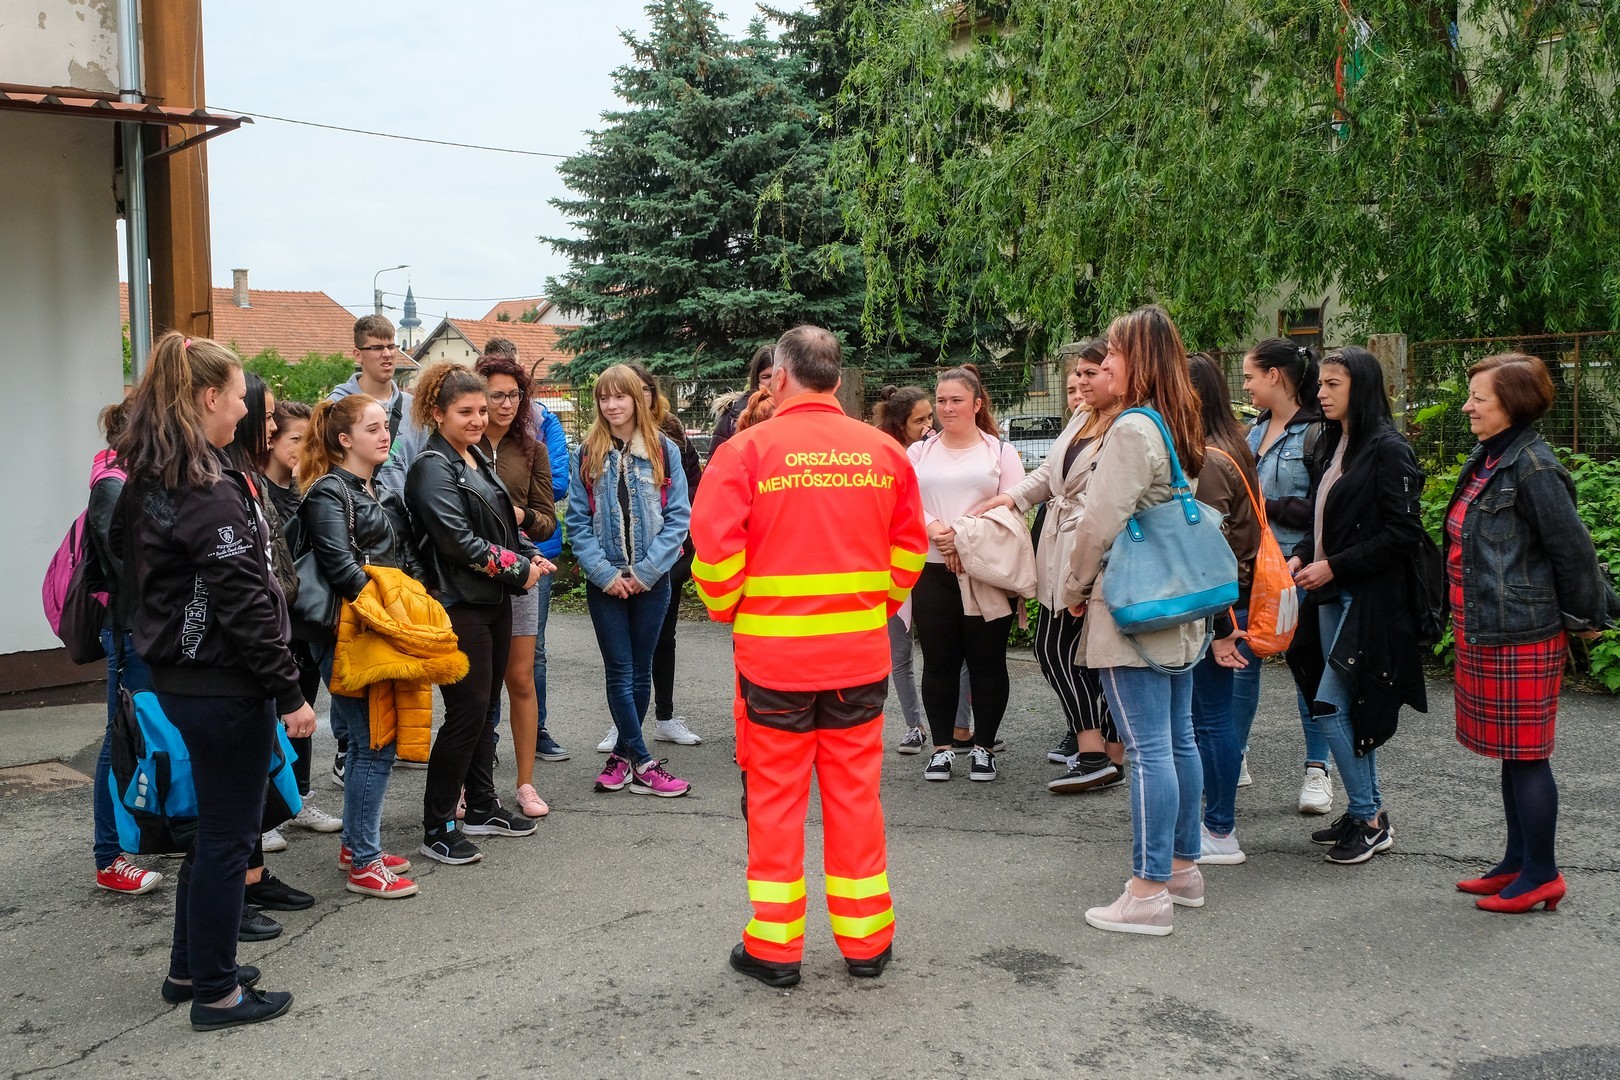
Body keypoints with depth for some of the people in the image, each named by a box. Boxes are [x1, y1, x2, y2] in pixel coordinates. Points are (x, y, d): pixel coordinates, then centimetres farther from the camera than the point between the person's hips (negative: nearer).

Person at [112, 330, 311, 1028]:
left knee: (212, 826, 21)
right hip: (224, 684, -9)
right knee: (228, 835, 3)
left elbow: (132, 564, 16)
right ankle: (216, 993, 15)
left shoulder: (148, 482, 8)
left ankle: (190, 967, 33)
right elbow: (243, 603, -23)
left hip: (176, 676, 9)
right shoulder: (210, 490, -21)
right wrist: (290, 692, -19)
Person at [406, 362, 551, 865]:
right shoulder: (433, 467, -12)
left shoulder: (478, 460, 15)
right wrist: (517, 569, -14)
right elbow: (457, 540, -20)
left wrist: (532, 556, 4)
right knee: (467, 711, -7)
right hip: (458, 605, -9)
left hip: (494, 601, 9)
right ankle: (437, 828, 3)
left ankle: (482, 808, 27)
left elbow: (503, 526, 22)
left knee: (485, 706, 15)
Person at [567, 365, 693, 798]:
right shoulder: (587, 455, 4)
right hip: (604, 581, 0)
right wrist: (605, 573, -11)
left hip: (651, 580, 0)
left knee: (641, 670, 8)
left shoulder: (663, 451, 1)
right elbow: (578, 522, 0)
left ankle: (623, 753, 21)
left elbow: (678, 517, -4)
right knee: (620, 671, -1)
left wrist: (645, 571, -12)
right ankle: (643, 766, 4)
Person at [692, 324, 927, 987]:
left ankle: (774, 946, 17)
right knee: (855, 794, 12)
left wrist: (727, 609, 4)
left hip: (772, 652, -3)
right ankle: (864, 941, 22)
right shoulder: (884, 451, 1)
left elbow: (714, 543, -13)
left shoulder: (747, 449, -9)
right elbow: (909, 547, 6)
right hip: (861, 651, 3)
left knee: (773, 796, 9)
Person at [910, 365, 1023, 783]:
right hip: (933, 572, 2)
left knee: (987, 661, 3)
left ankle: (984, 747, 14)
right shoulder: (918, 453, 13)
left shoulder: (1001, 451, 5)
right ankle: (942, 747, 15)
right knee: (939, 662, 5)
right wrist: (935, 530, -16)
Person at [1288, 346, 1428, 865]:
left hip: (1371, 600, -9)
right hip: (1333, 595, 9)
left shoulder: (1388, 449, -13)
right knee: (1348, 708, 12)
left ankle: (1369, 818, 5)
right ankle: (1367, 813, 23)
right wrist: (1301, 557, 2)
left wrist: (1333, 567, -16)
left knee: (1330, 706, -9)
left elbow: (1403, 534, -17)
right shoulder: (1336, 445, 13)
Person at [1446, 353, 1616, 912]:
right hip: (1485, 631, 9)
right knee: (1510, 753, 16)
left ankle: (1541, 875, 13)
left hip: (1522, 637, -9)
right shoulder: (1486, 459, 10)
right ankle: (1517, 861, 28)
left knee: (1526, 755, 1)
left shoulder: (1533, 468, -17)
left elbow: (1574, 549, -15)